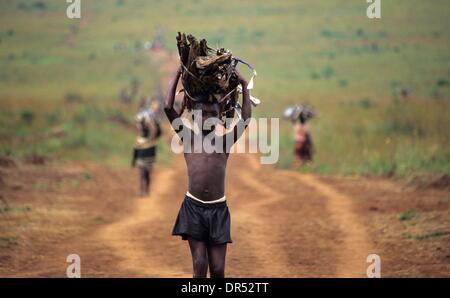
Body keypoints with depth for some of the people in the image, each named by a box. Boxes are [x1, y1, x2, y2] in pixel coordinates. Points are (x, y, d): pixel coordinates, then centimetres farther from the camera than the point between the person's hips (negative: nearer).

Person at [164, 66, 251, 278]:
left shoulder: (224, 141, 10)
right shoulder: (188, 138, 7)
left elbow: (245, 119, 4)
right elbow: (168, 108, 1)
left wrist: (244, 87, 10)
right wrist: (178, 75, 6)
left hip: (218, 209, 1)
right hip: (193, 207, -1)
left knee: (217, 269, -1)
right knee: (199, 265, -6)